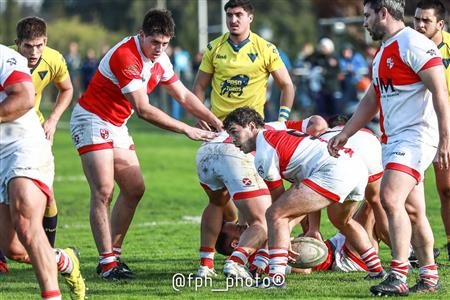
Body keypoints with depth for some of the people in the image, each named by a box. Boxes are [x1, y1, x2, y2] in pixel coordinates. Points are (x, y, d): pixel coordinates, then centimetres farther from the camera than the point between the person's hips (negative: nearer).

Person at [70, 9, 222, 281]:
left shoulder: (160, 60, 2)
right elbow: (143, 110, -30)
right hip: (92, 120, -9)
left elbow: (183, 95, 13)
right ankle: (107, 263, -15)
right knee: (103, 192, -15)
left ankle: (114, 253, 11)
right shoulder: (125, 56, -27)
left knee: (135, 189, 4)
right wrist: (186, 130, -28)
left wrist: (216, 122, 4)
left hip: (117, 126, 9)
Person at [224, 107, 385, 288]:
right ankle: (377, 271, 42)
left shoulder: (263, 153, 1)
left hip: (334, 171, -10)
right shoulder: (282, 135, 31)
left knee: (274, 215, -9)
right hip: (358, 165, 10)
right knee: (342, 221, 38)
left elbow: (280, 200, 7)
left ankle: (276, 278, -18)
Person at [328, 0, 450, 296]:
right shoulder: (383, 52, 19)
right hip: (392, 139, 10)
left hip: (415, 136, -10)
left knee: (391, 199, -22)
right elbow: (371, 101, 29)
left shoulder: (413, 44, -12)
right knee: (412, 211, 11)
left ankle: (398, 277, -24)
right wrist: (344, 134, 26)